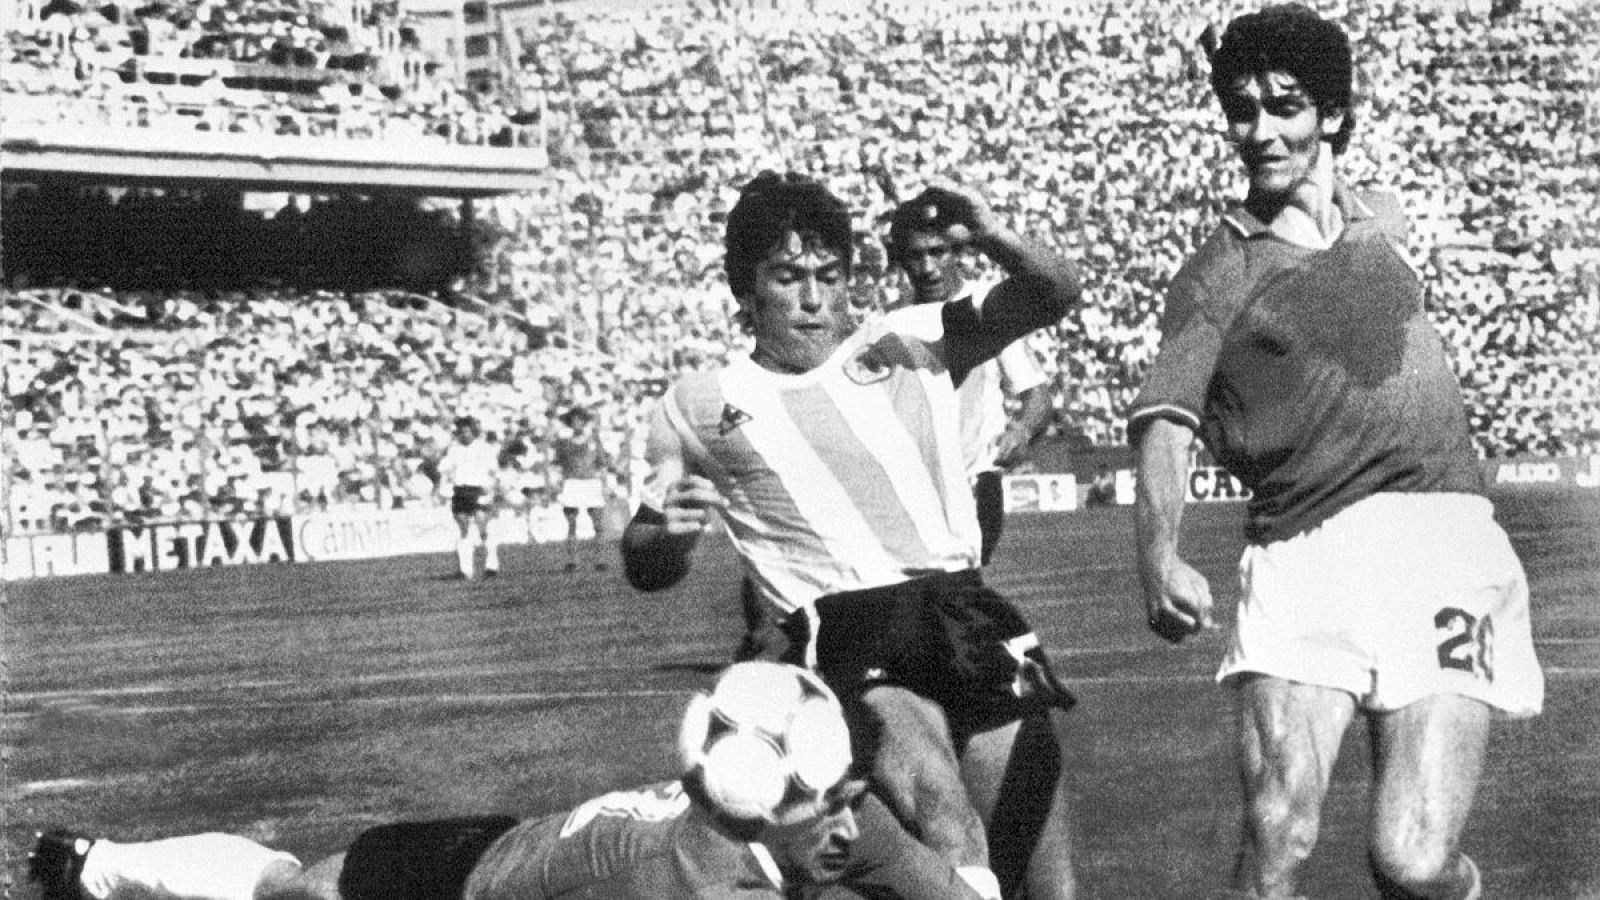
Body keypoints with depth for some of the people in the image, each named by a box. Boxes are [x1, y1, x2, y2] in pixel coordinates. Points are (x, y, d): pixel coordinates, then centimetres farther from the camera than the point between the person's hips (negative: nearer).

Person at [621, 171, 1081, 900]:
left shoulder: (910, 343, 18)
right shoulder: (697, 406, 15)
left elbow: (1053, 296, 12)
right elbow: (645, 566, 19)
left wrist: (993, 239, -9)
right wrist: (670, 530, -5)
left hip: (966, 613, 3)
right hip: (845, 633, -2)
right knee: (936, 801, -32)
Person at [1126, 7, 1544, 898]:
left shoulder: (1382, 220, 19)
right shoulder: (1217, 275, 6)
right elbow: (1165, 426, -8)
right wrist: (1161, 558, -25)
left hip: (1437, 537, 2)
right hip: (1299, 557, -2)